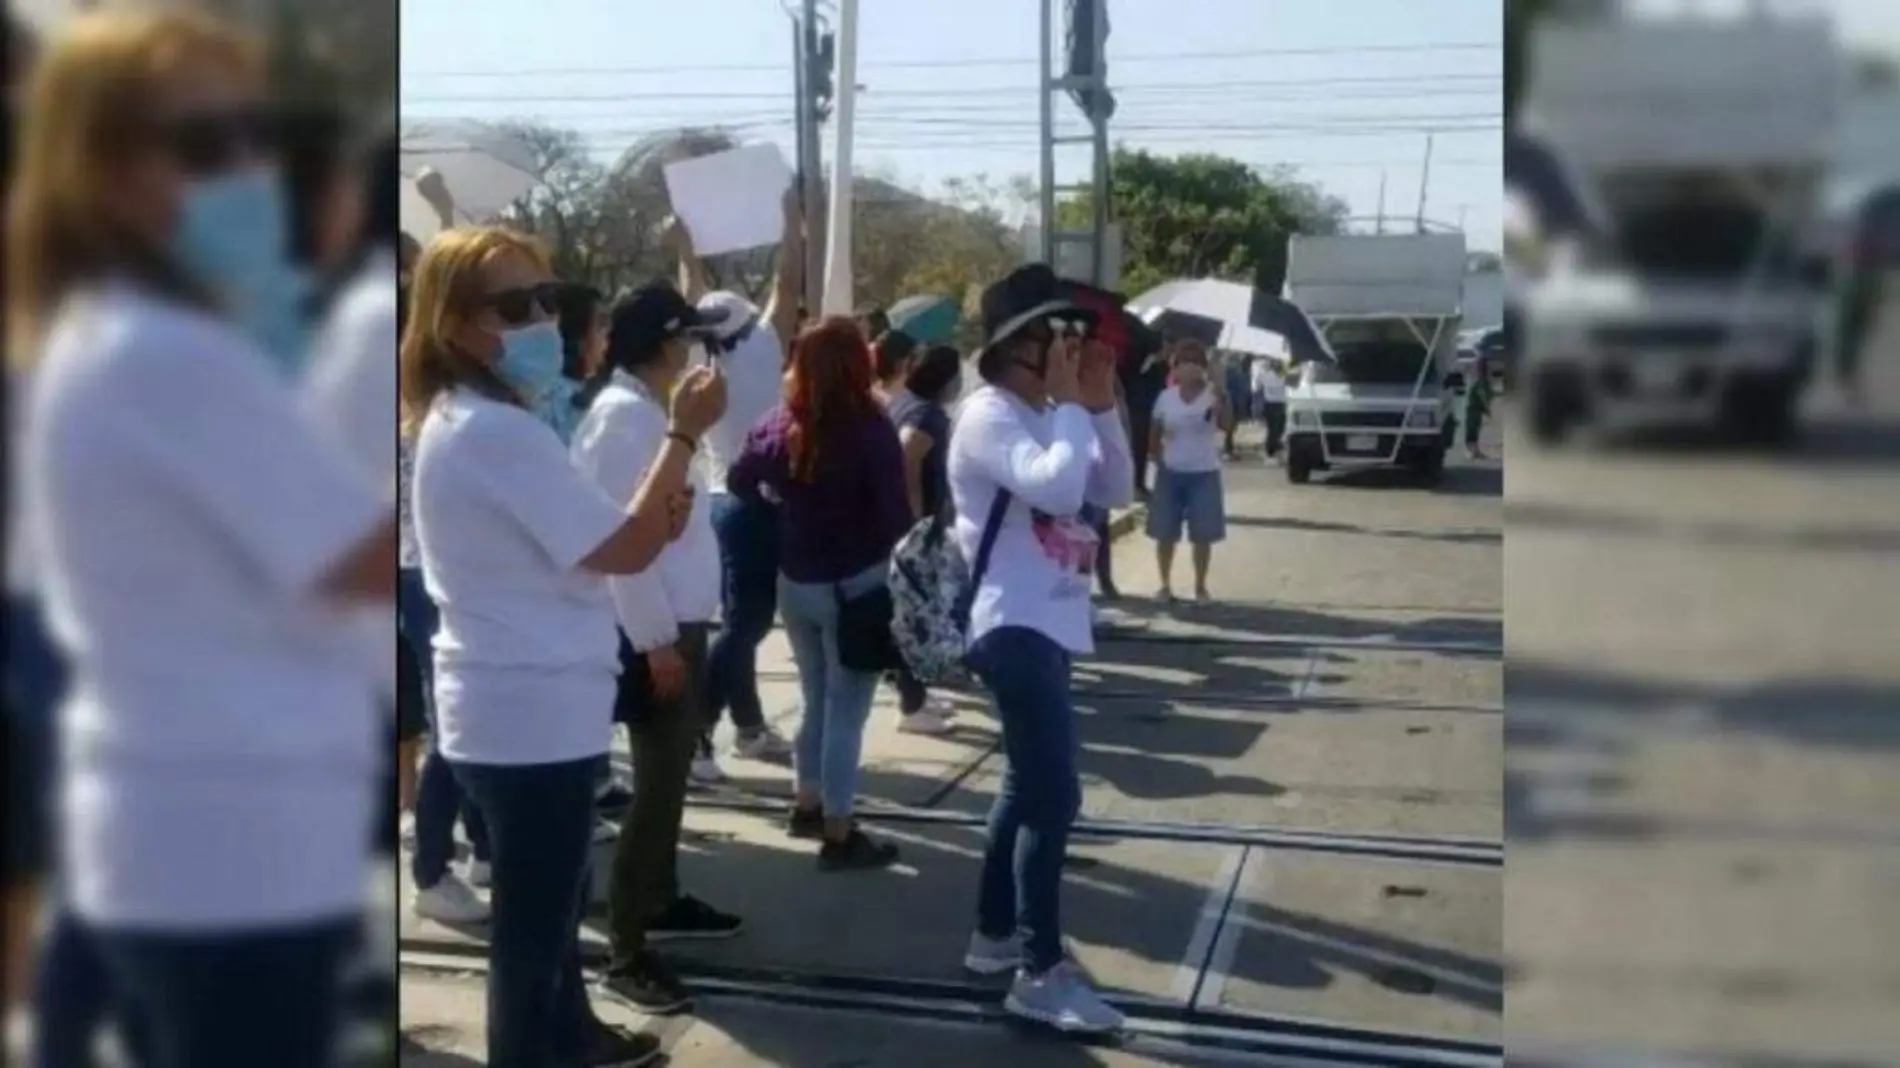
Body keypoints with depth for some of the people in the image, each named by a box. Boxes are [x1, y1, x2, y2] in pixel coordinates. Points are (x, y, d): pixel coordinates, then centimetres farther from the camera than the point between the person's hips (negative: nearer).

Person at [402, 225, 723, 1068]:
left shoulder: (459, 421, 11)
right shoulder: (499, 431, -22)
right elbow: (627, 550, -22)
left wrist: (653, 517, 2)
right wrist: (684, 432, -15)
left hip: (510, 703, 11)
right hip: (533, 712, -11)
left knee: (547, 899, 26)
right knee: (529, 921, 1)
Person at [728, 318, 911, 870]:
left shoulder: (781, 424, -2)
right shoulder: (871, 429, -18)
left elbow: (740, 480, 7)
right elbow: (895, 512, -18)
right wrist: (907, 567, -2)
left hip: (795, 581, 6)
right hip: (855, 584, -6)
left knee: (817, 700, 22)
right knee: (846, 709, 2)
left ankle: (807, 806, 34)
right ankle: (839, 835, 8)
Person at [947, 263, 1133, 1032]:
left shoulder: (1042, 417, 14)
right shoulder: (988, 416, -14)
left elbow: (1114, 491, 12)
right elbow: (1055, 487, -30)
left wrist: (1101, 405, 1)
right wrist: (1070, 404, -17)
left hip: (1046, 623, 11)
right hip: (1013, 625, -10)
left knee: (1029, 787, 18)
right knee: (1054, 796, -13)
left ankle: (994, 936, 30)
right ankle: (1041, 973, -7)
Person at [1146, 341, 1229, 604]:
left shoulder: (1212, 395, -6)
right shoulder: (1166, 397, 2)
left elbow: (1226, 426, -23)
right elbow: (1155, 433, 11)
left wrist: (1220, 397, -35)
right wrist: (1159, 458, 0)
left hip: (1204, 473, -2)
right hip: (1171, 472, 2)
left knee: (1203, 535, 2)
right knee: (1165, 534, 4)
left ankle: (1200, 587, 15)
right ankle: (1165, 585, 17)